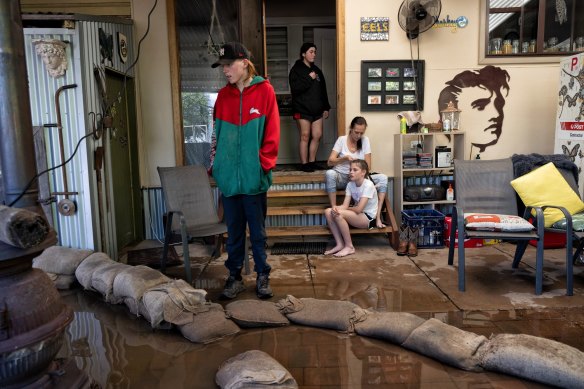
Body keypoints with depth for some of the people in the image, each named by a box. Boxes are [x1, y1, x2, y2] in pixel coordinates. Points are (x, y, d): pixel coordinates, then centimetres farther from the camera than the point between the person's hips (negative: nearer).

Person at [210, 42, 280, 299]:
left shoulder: (264, 91, -3)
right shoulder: (223, 95, 7)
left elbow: (271, 134, -6)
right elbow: (216, 133, 12)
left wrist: (263, 165, -10)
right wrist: (215, 164, 6)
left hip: (254, 177, -3)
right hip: (228, 176, 3)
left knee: (258, 232, 9)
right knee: (234, 232, 12)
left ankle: (263, 276, 24)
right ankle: (234, 277, 25)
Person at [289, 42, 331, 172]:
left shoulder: (316, 70, 17)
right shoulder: (296, 69, -2)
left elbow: (323, 90, 18)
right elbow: (295, 88, -16)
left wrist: (326, 107, 13)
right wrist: (309, 78, -15)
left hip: (316, 110, 6)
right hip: (302, 109, -6)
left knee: (317, 135, 2)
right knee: (305, 136, -4)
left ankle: (312, 162, 13)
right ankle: (305, 164, 2)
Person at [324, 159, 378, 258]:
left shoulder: (368, 185, -19)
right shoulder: (350, 184, 3)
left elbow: (359, 209, -23)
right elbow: (344, 205, -6)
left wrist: (346, 208, -5)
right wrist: (335, 208, -28)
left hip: (369, 217, -8)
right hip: (357, 215, 8)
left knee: (339, 214, -29)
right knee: (328, 211, -11)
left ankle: (349, 246, -15)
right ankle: (339, 244, -9)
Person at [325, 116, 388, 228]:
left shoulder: (365, 140, 1)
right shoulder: (342, 139, -5)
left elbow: (368, 166, -2)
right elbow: (330, 162, -11)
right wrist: (345, 158, -27)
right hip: (341, 177, -2)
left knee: (383, 178, -21)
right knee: (329, 174, -38)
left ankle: (377, 217, -26)